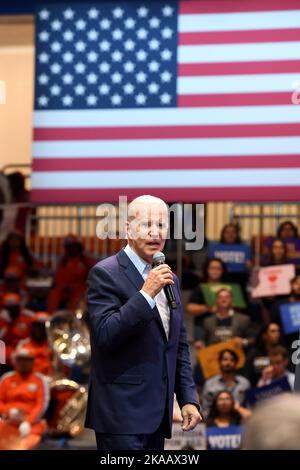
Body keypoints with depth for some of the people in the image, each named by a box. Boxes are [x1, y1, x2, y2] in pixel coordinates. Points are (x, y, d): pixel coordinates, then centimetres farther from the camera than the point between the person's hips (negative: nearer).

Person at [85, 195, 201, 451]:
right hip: (123, 412, -7)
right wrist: (146, 293, -21)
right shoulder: (105, 273, -7)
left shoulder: (169, 280, 15)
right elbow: (105, 335, -17)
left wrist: (188, 398, 11)